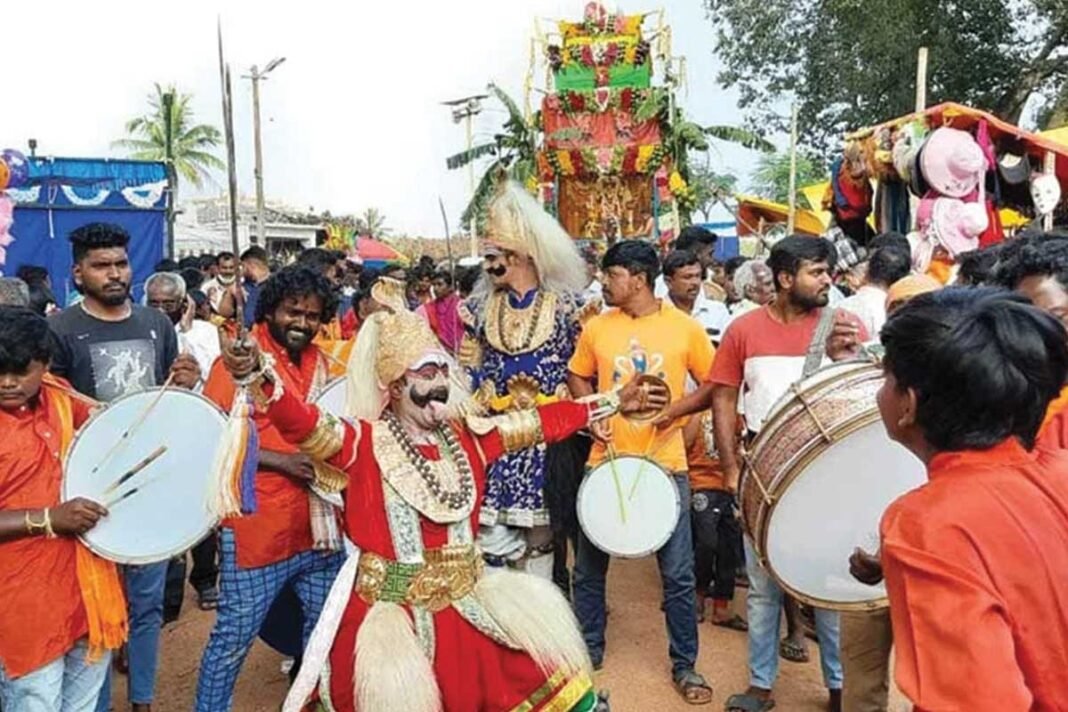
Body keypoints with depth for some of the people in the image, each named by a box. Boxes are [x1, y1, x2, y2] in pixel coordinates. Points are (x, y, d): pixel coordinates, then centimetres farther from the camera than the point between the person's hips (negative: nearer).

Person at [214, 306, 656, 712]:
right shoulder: (364, 442, -13)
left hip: (465, 599, 5)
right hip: (393, 609, -5)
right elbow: (305, 425, -29)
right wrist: (257, 375, -47)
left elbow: (543, 423, 6)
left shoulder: (467, 436, 2)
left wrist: (611, 404, 8)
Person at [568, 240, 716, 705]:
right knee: (588, 568, 11)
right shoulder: (597, 328, 0)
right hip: (606, 461, 2)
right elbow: (578, 378, 14)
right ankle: (589, 649, 33)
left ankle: (684, 665, 25)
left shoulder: (685, 328, -6)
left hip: (665, 464, -2)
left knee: (678, 574, 6)